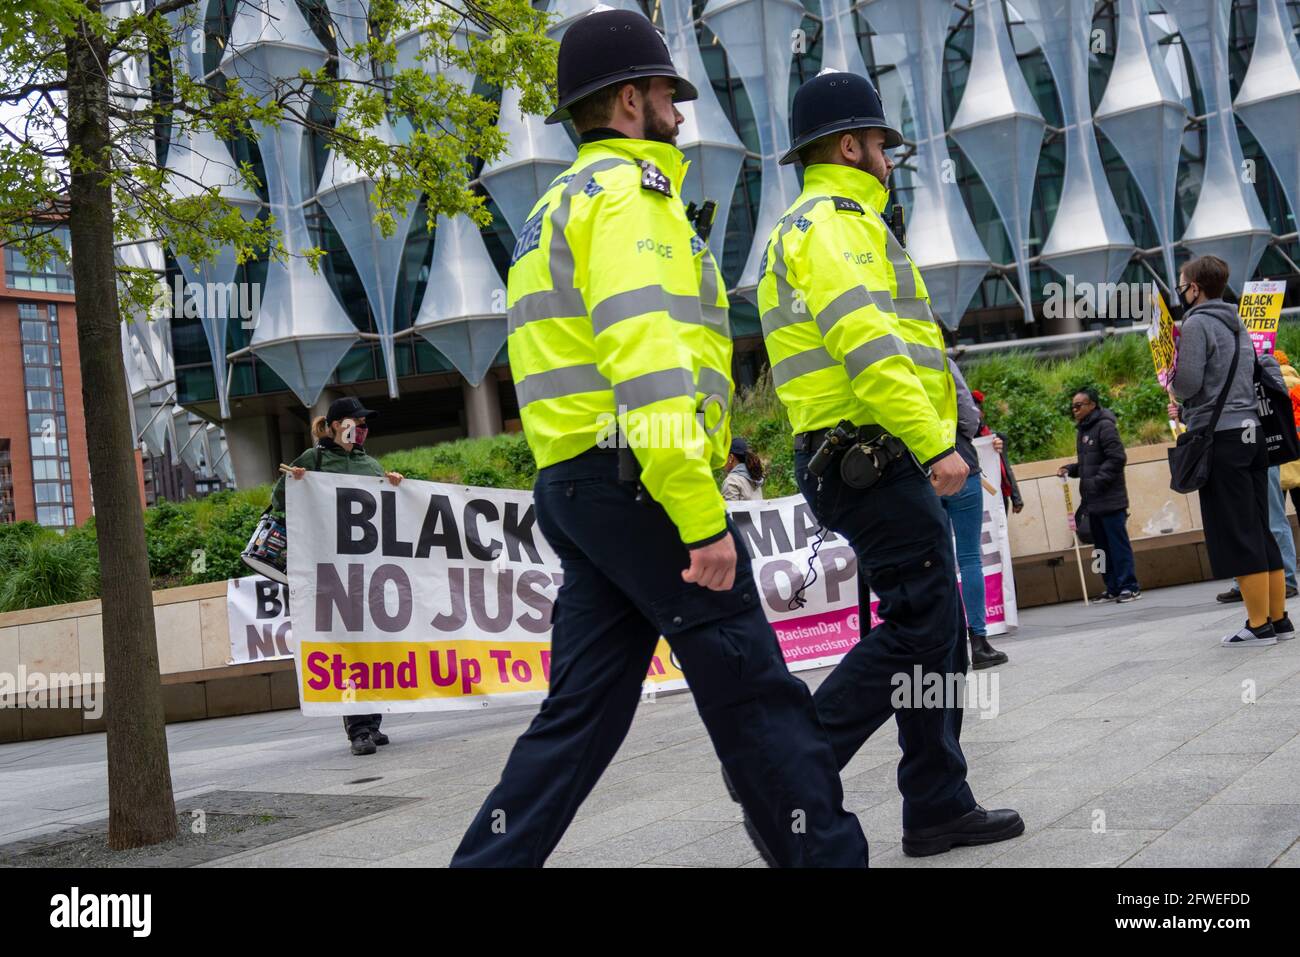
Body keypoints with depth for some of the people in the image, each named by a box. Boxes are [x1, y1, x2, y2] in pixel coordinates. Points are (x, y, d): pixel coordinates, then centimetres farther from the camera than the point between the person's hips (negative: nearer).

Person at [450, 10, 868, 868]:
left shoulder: (558, 209, 25)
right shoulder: (628, 193, -7)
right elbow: (645, 357, -21)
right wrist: (704, 518, -23)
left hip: (573, 485, 10)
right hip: (638, 481, -10)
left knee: (583, 712, 10)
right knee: (756, 695, -2)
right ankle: (826, 851, 6)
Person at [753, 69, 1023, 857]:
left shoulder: (817, 226, 25)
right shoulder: (834, 220, -9)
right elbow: (867, 344, -23)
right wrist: (938, 442, -26)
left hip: (867, 461, 11)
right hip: (877, 459, -11)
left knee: (940, 633, 10)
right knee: (920, 628, -10)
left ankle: (940, 808, 15)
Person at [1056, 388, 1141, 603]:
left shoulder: (1105, 426, -10)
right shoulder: (1082, 430, 17)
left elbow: (1117, 458, -17)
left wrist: (1097, 481, -19)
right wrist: (1069, 469, 8)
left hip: (1110, 499, -9)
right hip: (1093, 501, 9)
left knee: (1118, 543, -6)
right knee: (1102, 546, 11)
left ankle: (1129, 586, -2)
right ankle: (1113, 588, 17)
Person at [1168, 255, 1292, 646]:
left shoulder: (1196, 323, -8)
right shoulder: (1236, 324, 19)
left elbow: (1187, 382, -16)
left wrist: (1172, 381, 6)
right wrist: (1187, 411, 21)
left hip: (1221, 438, -8)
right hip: (1250, 432, 9)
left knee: (1235, 535, -5)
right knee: (1260, 531, 11)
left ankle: (1259, 625, -4)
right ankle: (1278, 618, 14)